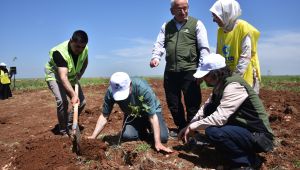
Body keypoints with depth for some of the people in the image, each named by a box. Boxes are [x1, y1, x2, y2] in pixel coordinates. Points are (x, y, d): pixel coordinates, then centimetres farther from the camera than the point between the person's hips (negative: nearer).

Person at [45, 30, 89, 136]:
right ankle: (63, 131, -7)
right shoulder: (59, 52, -36)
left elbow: (84, 63, 7)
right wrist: (73, 95, -55)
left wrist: (79, 76, -8)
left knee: (82, 102, -2)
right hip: (55, 76, -6)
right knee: (62, 101, -26)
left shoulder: (84, 49, -18)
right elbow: (63, 77, -45)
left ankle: (68, 124, 17)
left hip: (72, 78, 6)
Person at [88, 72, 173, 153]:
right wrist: (93, 137, -23)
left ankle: (148, 126, 11)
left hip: (151, 111, -2)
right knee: (126, 135, -24)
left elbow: (153, 116, -34)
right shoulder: (111, 92, -27)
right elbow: (104, 116, -16)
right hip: (132, 114, 3)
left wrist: (158, 143, -37)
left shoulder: (143, 88, -37)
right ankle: (142, 130, 9)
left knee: (163, 137, -22)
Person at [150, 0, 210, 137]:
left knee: (192, 104, 2)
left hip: (189, 71, -4)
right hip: (170, 72, 5)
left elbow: (204, 48, -3)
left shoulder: (196, 24, 3)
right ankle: (181, 128, 31)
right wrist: (155, 57, -14)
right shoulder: (166, 26, 15)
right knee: (173, 103, 13)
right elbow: (159, 44, 8)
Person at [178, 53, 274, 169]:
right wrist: (189, 126, 2)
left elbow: (220, 117, -31)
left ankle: (249, 160, -5)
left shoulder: (234, 86, -24)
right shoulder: (221, 84, 3)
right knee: (209, 110, 1)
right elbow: (205, 108, 9)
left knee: (212, 131, -27)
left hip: (259, 136, -9)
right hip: (242, 128, 9)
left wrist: (193, 127, -18)